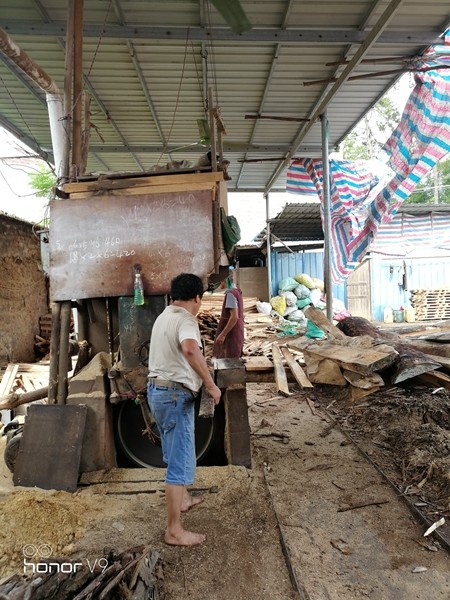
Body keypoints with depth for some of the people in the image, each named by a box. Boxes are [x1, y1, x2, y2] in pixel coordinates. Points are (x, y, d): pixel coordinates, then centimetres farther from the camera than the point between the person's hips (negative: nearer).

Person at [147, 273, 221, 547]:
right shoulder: (185, 320, -18)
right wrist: (211, 383, -32)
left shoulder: (164, 316, 12)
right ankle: (174, 530, 10)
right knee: (180, 461, -1)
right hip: (175, 395, -10)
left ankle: (182, 498, 45)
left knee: (177, 454, 26)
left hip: (158, 389, 10)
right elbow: (190, 349, -40)